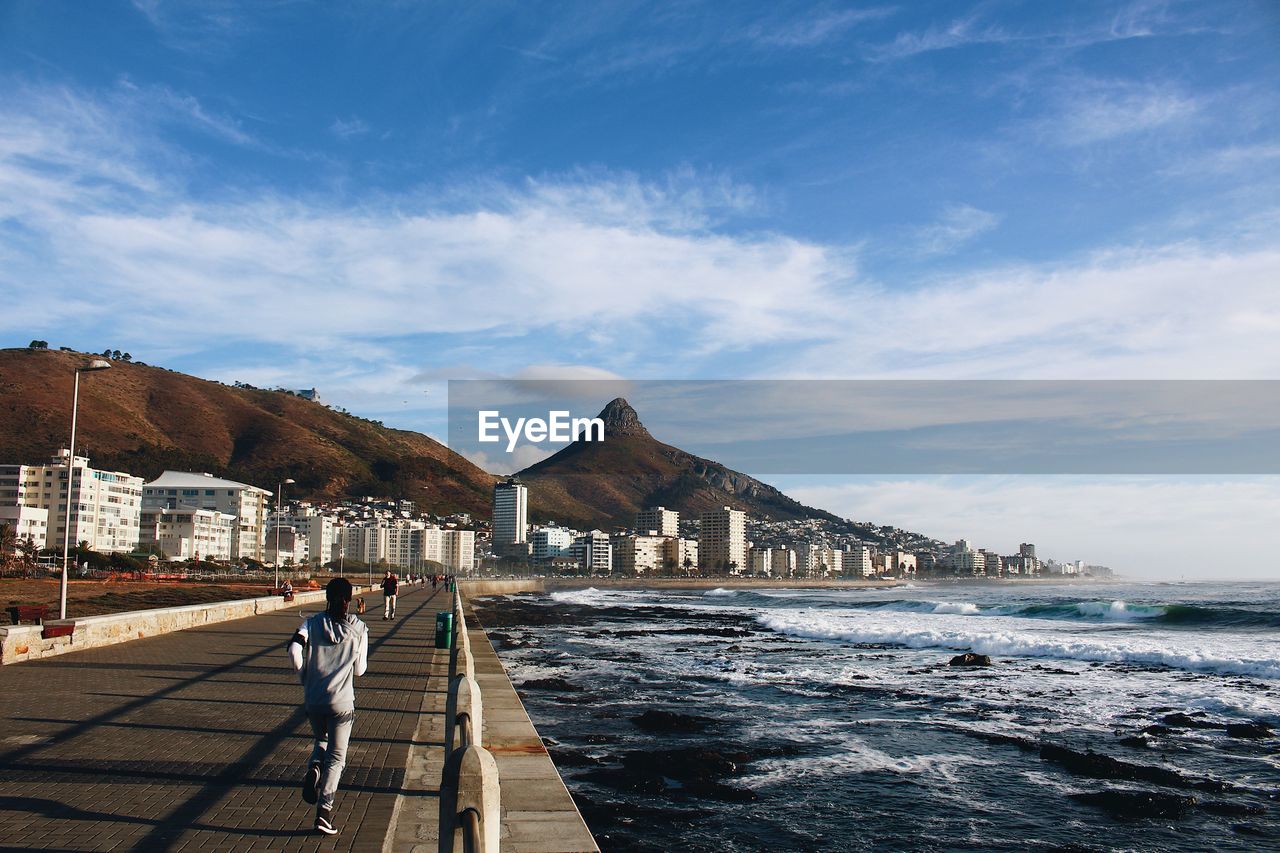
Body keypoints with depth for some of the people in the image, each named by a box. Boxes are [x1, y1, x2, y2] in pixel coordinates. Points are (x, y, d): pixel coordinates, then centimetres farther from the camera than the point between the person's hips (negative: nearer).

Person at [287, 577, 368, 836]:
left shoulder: (313, 623, -1)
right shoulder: (359, 629, -3)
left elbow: (294, 651, -15)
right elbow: (359, 669, 1)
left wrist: (304, 677, 2)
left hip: (312, 700, 2)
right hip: (341, 702, -2)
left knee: (321, 741, 28)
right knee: (336, 756, 7)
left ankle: (313, 769, -1)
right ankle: (324, 810, -3)